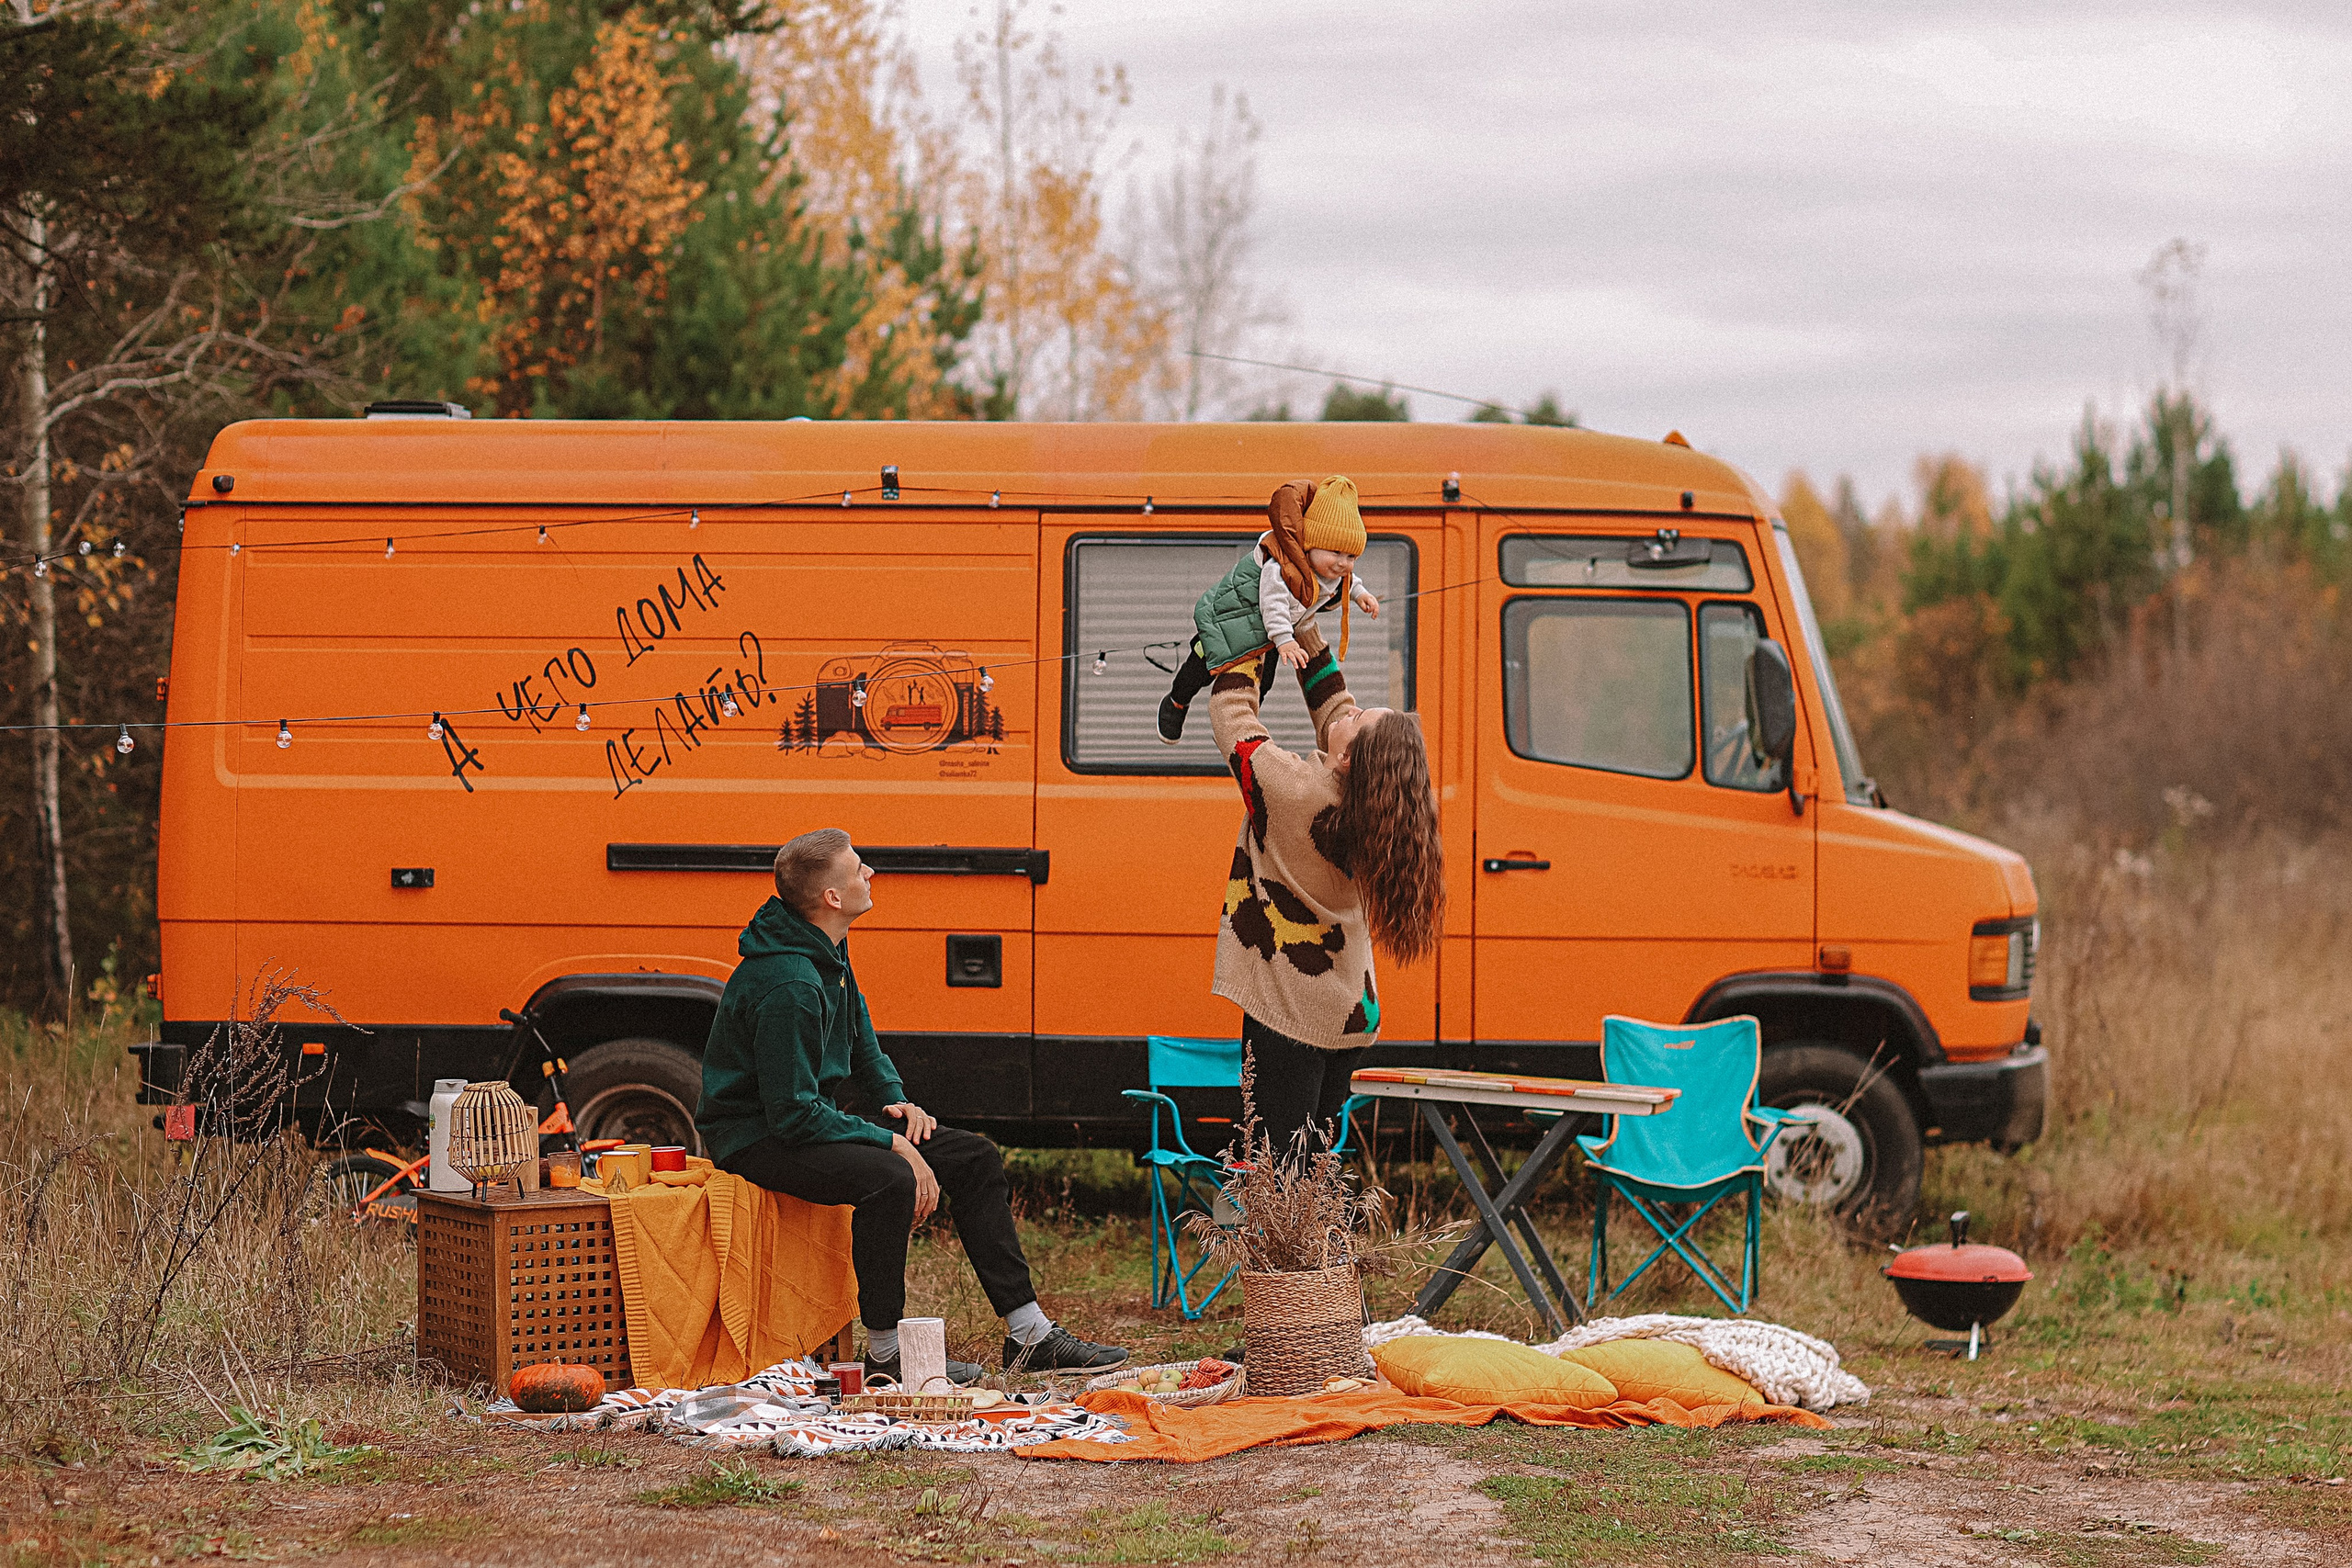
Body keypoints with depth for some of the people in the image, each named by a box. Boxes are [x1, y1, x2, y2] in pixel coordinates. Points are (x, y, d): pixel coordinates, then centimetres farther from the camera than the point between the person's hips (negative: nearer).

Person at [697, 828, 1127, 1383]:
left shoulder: (828, 953, 5)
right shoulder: (787, 985, -27)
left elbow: (862, 1046, 20)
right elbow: (793, 1113, -28)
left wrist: (897, 1102, 2)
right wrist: (891, 1144, -25)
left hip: (811, 1117, 10)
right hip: (757, 1138, -10)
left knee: (973, 1158, 4)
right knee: (889, 1179, -36)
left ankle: (1029, 1336, 7)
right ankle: (885, 1353, -22)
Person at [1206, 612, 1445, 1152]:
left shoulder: (1291, 788, -24)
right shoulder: (1366, 799, -5)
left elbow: (1230, 710, -9)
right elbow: (1332, 701, 13)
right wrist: (1306, 633, 13)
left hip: (1288, 1015, -7)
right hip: (1352, 1016, 7)